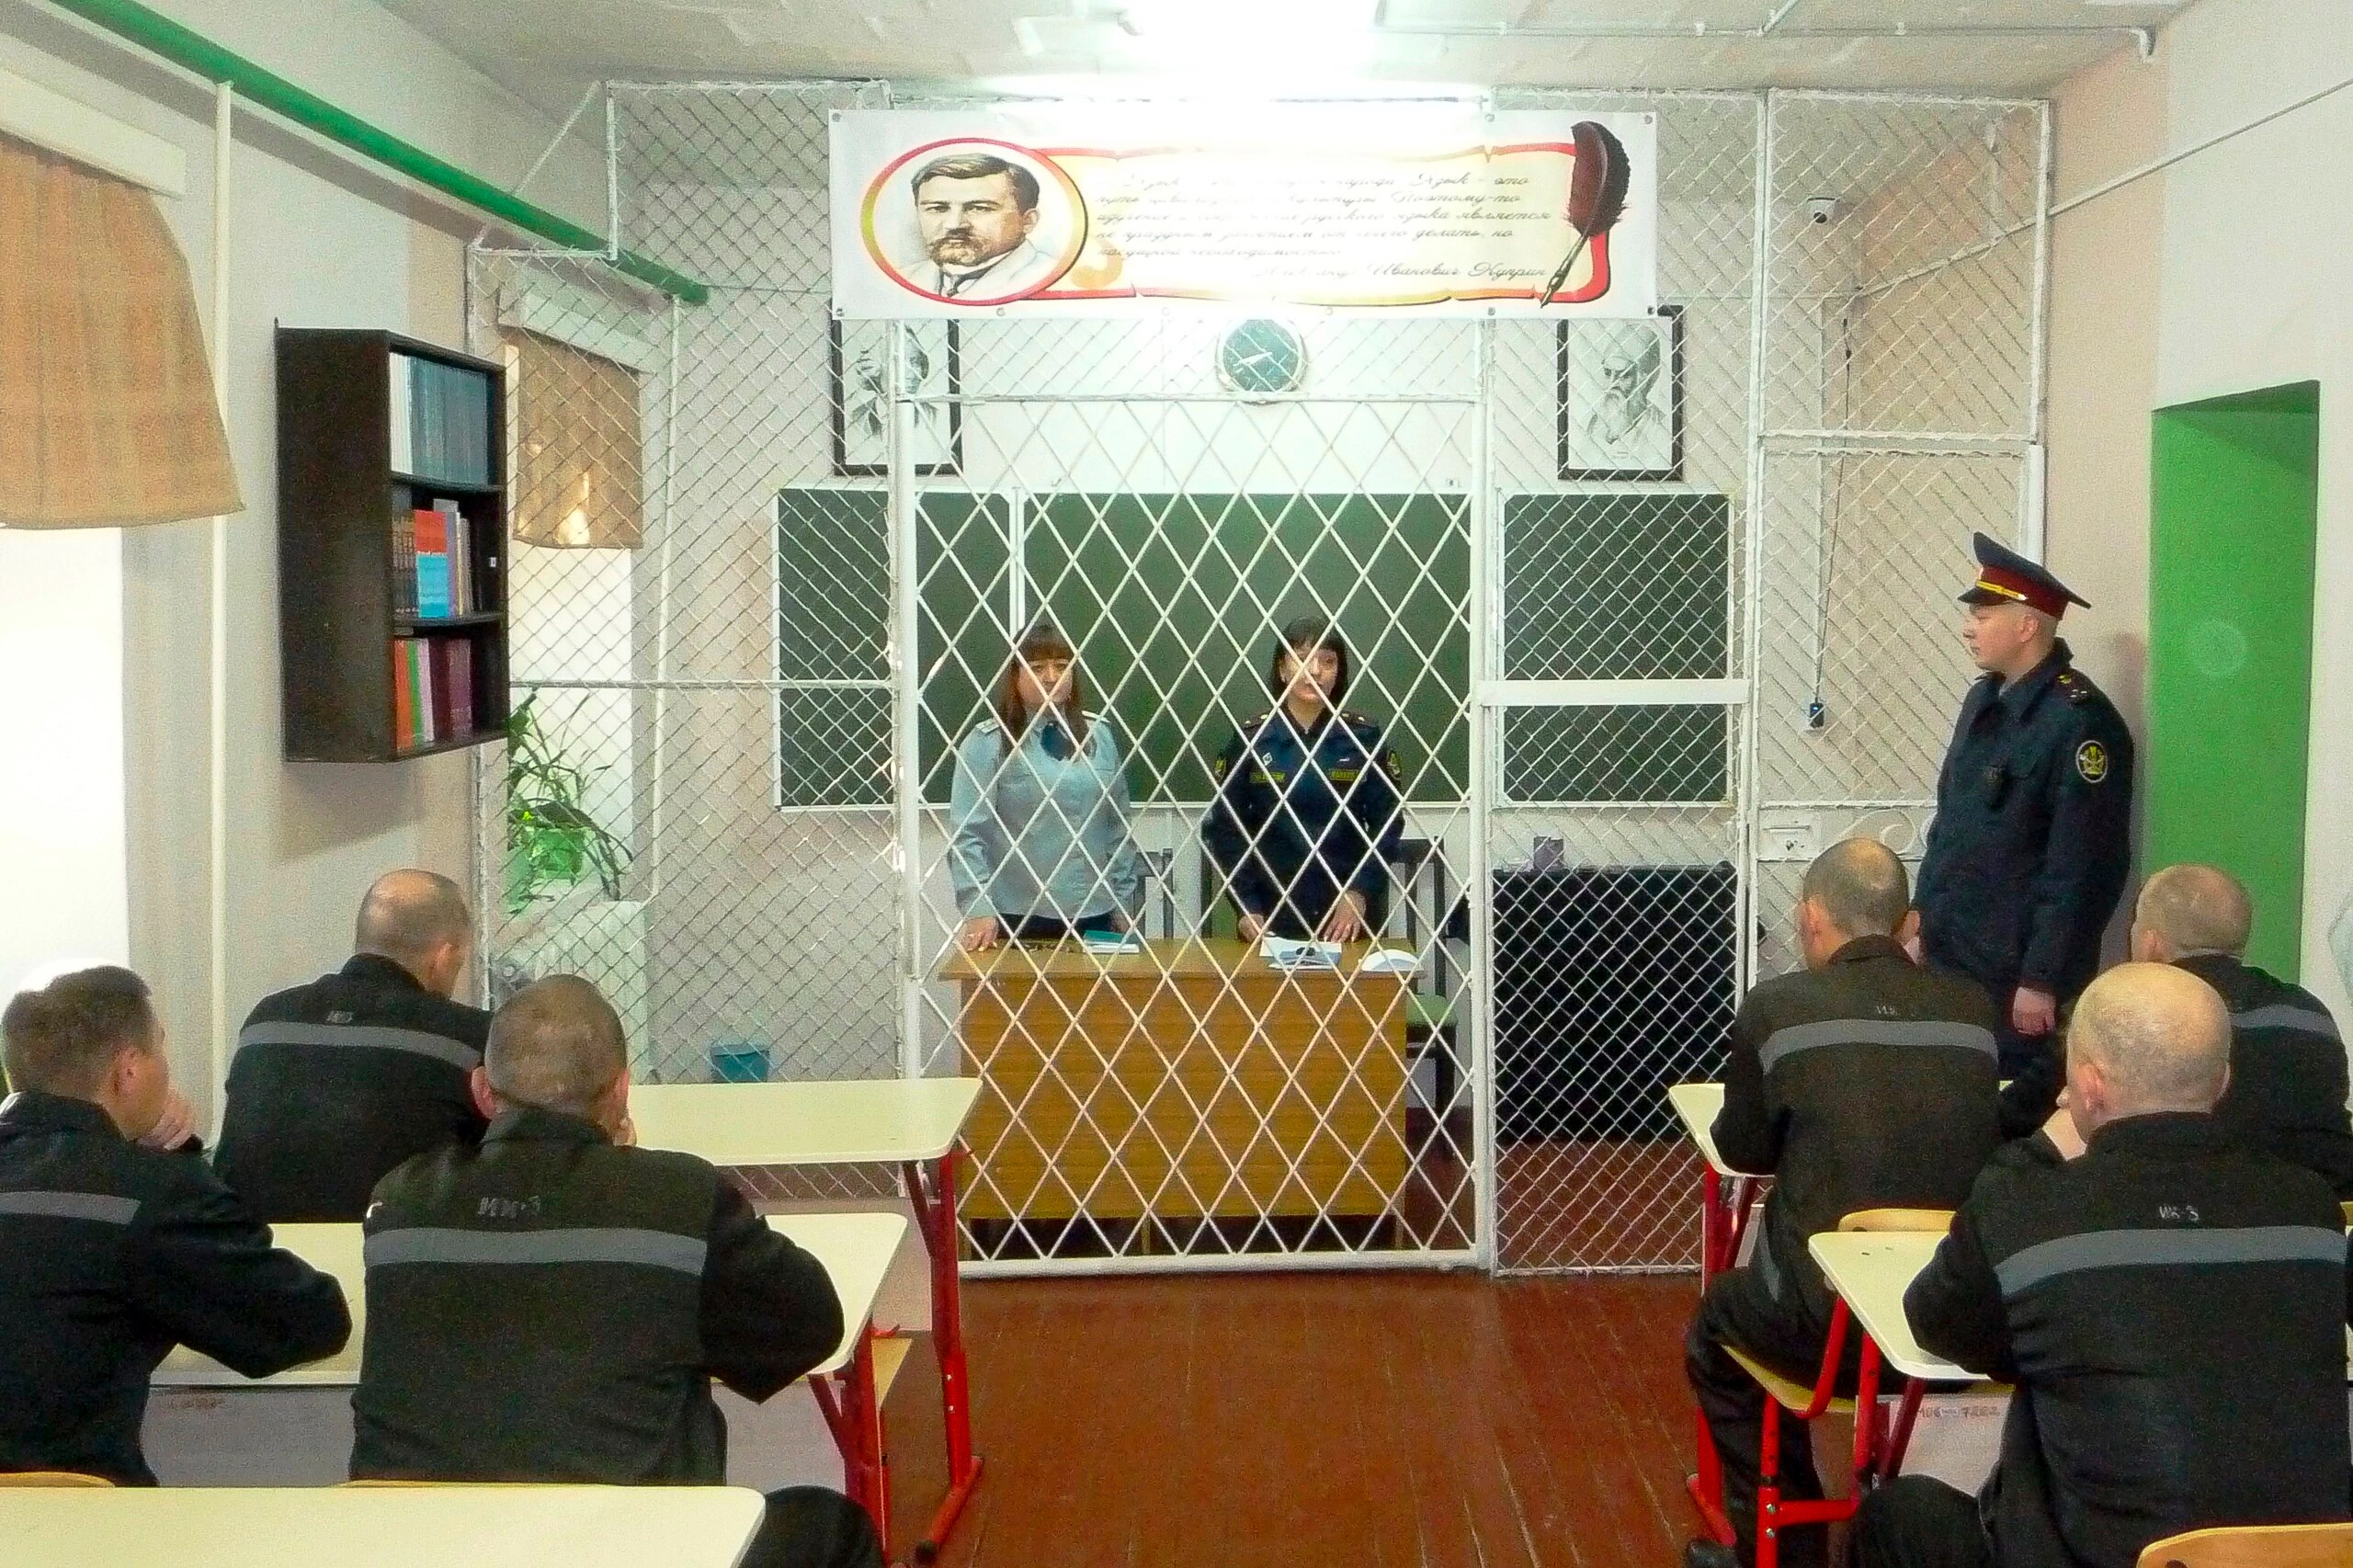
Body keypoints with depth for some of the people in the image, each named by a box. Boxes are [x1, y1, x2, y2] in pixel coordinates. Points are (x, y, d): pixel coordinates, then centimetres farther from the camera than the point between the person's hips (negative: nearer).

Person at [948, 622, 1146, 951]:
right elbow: (966, 833, -9)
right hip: (1018, 917, -4)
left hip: (1093, 913, 4)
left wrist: (1124, 900, 9)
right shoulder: (987, 742, -6)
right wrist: (979, 910, -18)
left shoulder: (1098, 735, 8)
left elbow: (1118, 824, 11)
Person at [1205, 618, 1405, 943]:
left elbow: (1386, 823, 0)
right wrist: (1247, 907, -8)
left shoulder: (1364, 738, 0)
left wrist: (1360, 892, -12)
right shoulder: (1250, 739, 0)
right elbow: (1224, 827, 0)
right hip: (1272, 916, 0)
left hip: (1350, 917, 0)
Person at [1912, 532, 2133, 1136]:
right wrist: (1923, 923, 16)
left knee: (2015, 1115, 2)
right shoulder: (1984, 700, 11)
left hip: (2017, 975, -8)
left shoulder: (2081, 722, -16)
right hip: (1949, 957, 8)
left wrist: (2042, 982, -18)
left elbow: (2083, 867, -18)